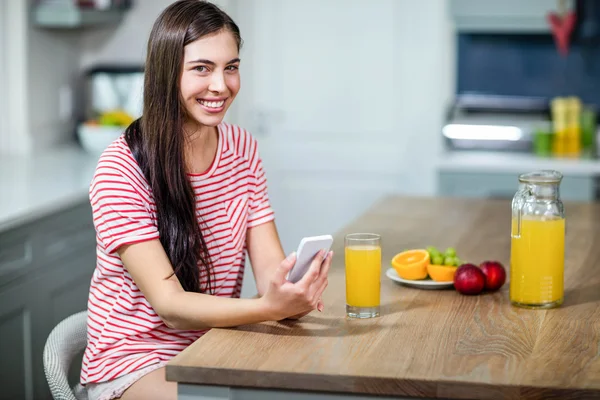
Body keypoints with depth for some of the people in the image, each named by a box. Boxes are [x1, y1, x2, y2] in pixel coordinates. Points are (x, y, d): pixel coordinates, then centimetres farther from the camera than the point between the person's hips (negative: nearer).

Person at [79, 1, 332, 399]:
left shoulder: (244, 149, 4)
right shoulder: (122, 169, -16)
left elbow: (270, 266, -3)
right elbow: (169, 304, -22)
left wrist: (291, 293, -28)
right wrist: (268, 308, -39)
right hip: (133, 362, -5)